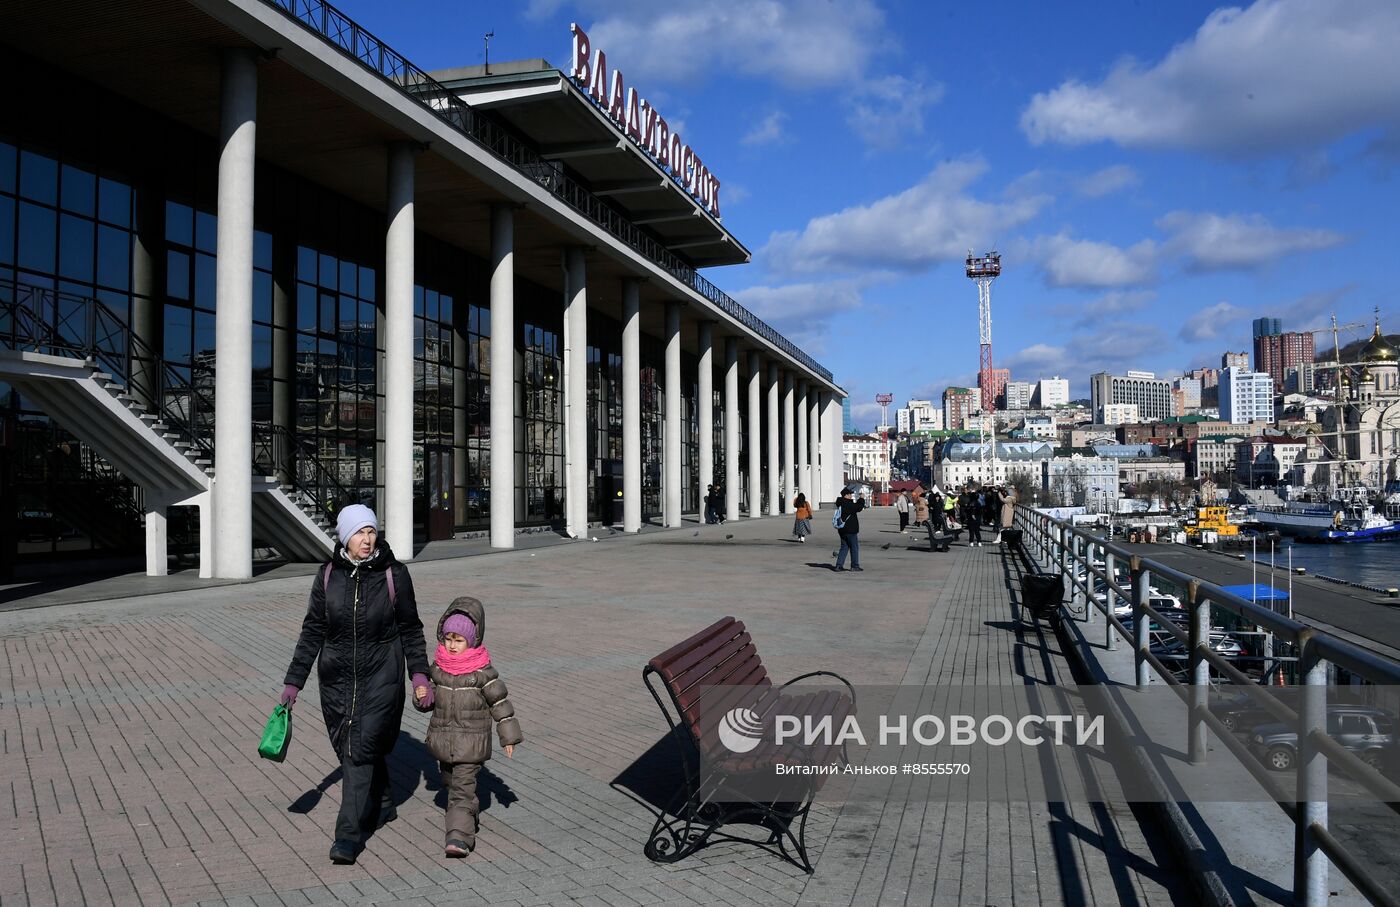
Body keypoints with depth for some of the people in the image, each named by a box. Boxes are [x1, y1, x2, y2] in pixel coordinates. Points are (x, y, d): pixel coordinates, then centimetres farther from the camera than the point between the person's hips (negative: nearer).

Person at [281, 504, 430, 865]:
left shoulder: (394, 574, -6)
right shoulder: (328, 575, -1)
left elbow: (410, 629, 2)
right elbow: (313, 631, 4)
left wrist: (419, 672, -5)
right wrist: (294, 680, 3)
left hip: (381, 675, -3)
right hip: (337, 675, 3)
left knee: (362, 748, -9)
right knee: (348, 748, 12)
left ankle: (350, 834, -1)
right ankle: (381, 805, 37)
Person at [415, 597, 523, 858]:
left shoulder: (483, 671, -10)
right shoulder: (438, 667, 0)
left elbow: (499, 702, -4)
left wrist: (509, 736, -3)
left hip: (471, 740, -4)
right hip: (442, 737, 4)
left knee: (462, 787, -1)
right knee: (450, 783, 12)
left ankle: (459, 836, 3)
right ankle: (467, 814, 27)